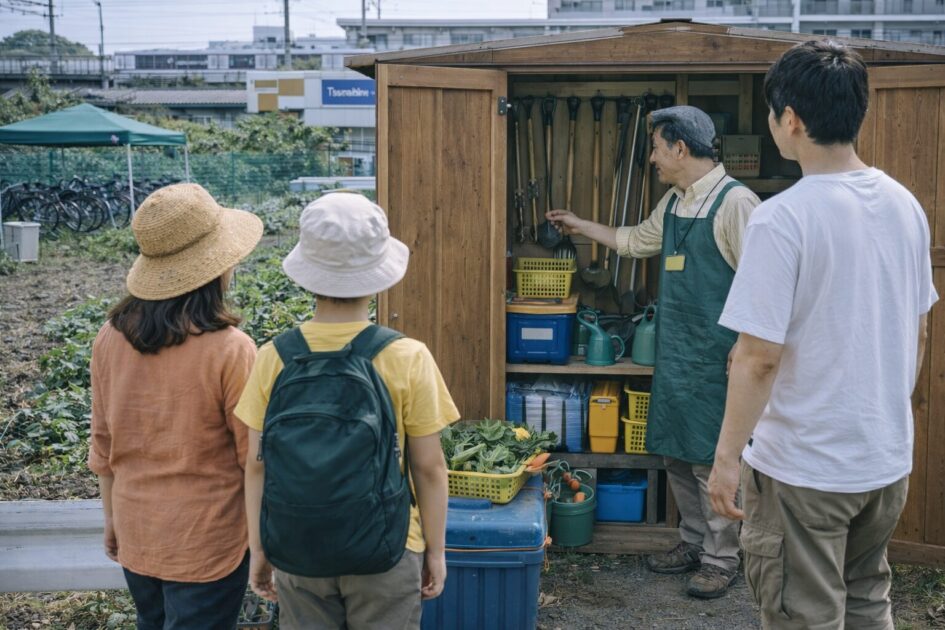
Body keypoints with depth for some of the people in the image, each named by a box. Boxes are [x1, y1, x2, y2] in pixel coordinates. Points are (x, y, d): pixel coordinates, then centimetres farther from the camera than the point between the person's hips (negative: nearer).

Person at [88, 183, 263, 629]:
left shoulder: (110, 339, -7)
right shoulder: (230, 350, -22)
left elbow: (103, 445, 3)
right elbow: (252, 456, -13)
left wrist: (111, 518, 17)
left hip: (135, 536, 5)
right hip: (205, 543, -5)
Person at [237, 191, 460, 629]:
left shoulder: (274, 358, -10)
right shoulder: (407, 360, -16)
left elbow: (257, 465, -3)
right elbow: (429, 467, -9)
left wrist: (259, 550, 9)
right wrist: (436, 550, 4)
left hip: (298, 555, 2)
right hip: (385, 555, -2)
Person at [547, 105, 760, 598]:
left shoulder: (734, 201, -14)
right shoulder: (673, 203, 13)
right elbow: (633, 241, 30)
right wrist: (579, 226, 36)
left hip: (713, 356, -8)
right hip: (673, 352, 8)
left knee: (711, 460, -1)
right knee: (676, 455, 14)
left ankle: (721, 559, 13)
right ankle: (693, 543, 28)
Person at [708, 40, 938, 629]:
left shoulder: (784, 217, -21)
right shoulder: (905, 204, 1)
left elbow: (759, 356, -21)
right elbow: (918, 331, 11)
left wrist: (726, 457, -12)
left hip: (803, 468, -7)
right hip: (888, 459, 7)